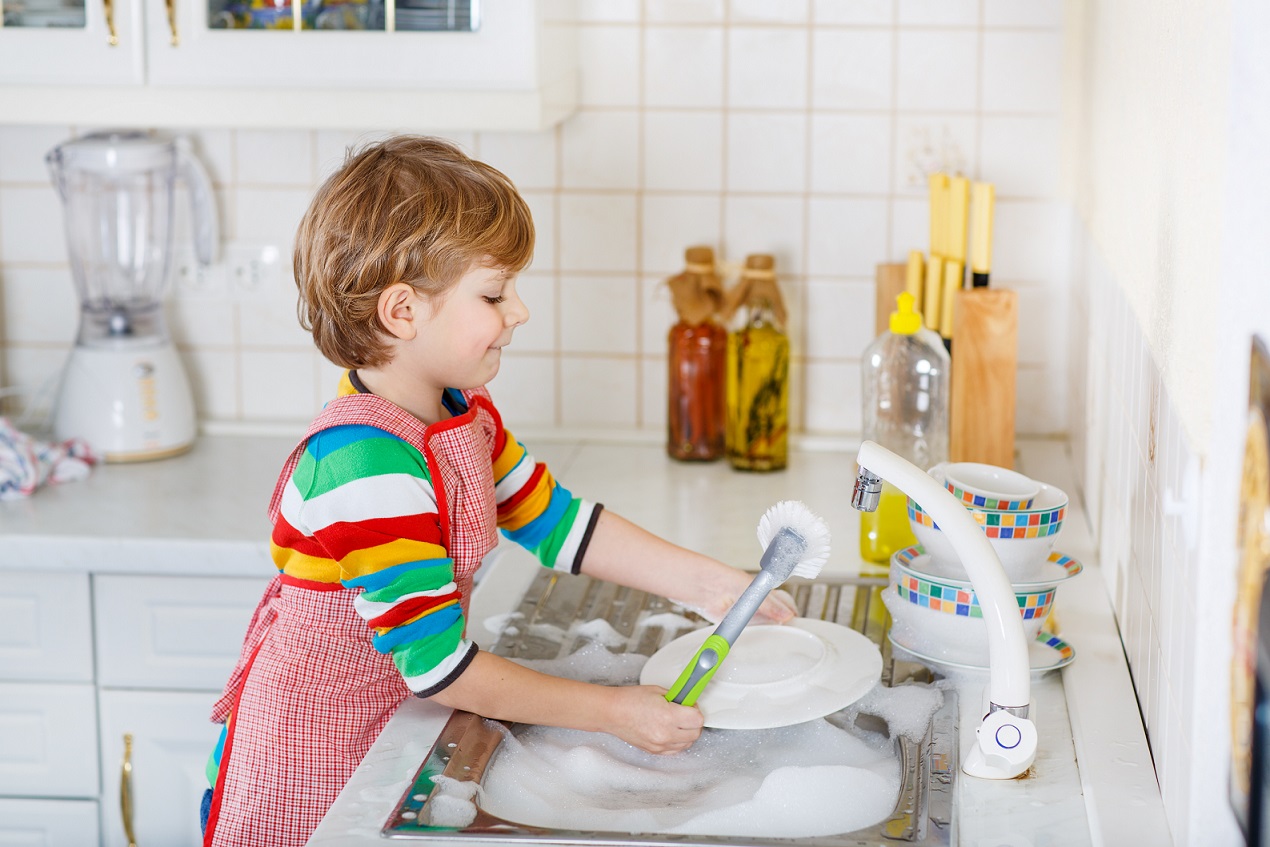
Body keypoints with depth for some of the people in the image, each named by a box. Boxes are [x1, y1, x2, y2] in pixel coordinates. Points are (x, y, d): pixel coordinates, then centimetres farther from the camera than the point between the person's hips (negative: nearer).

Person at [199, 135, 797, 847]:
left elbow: (554, 520, 10)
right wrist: (613, 712, -24)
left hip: (393, 734, 8)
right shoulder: (369, 466, -30)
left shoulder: (464, 414, 2)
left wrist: (704, 583, 1)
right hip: (307, 775, -8)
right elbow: (437, 664, -29)